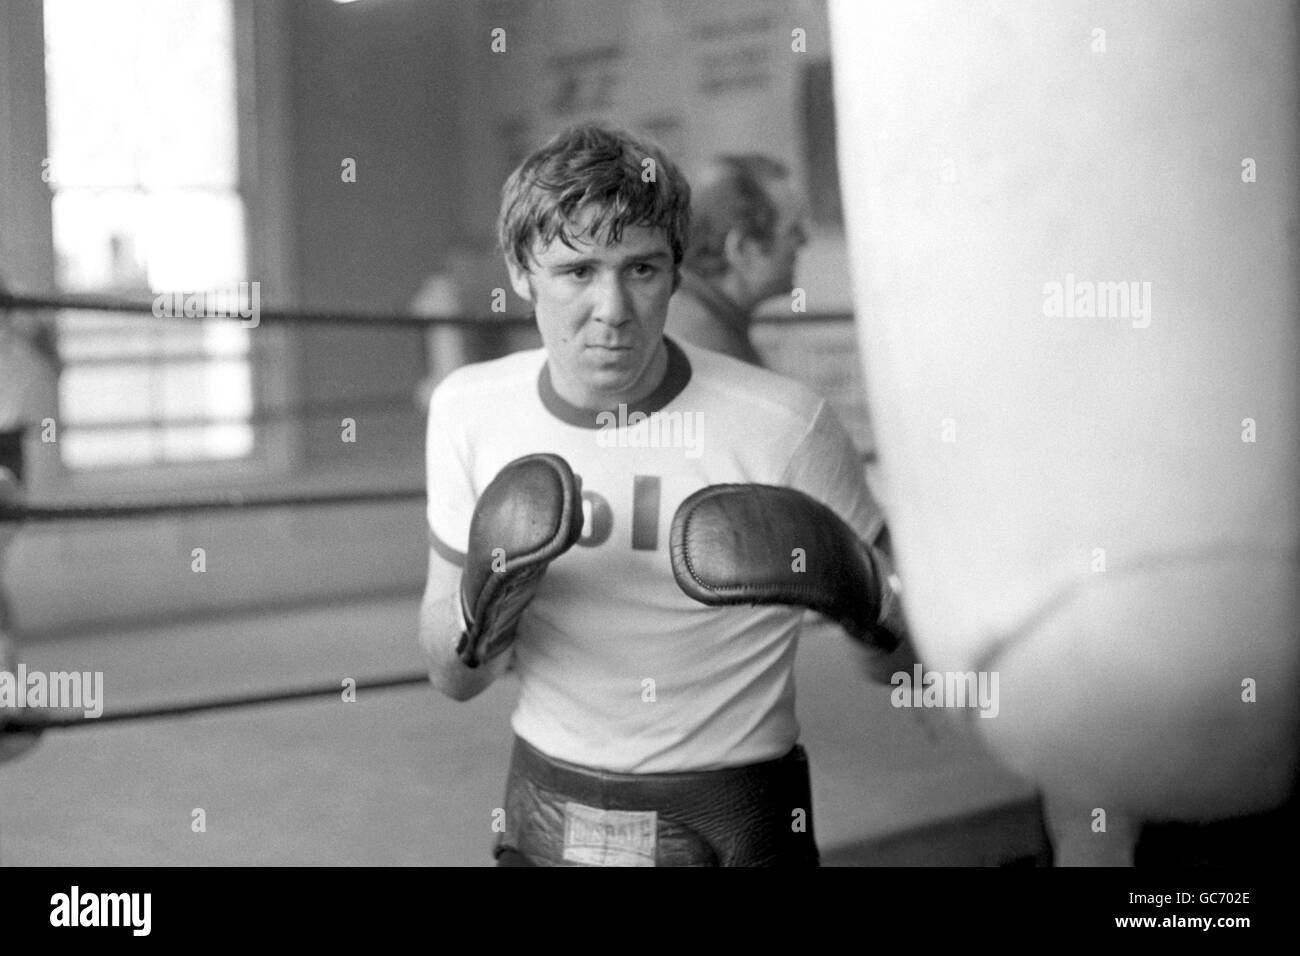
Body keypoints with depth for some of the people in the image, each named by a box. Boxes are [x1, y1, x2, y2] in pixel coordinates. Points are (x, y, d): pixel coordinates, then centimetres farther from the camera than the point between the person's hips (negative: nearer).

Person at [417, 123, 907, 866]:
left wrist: (854, 583, -27)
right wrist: (480, 605, -20)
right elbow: (454, 680, 1)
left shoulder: (784, 425, -18)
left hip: (736, 824, -3)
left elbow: (904, 659, -6)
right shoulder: (468, 409, -7)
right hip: (545, 818, 4)